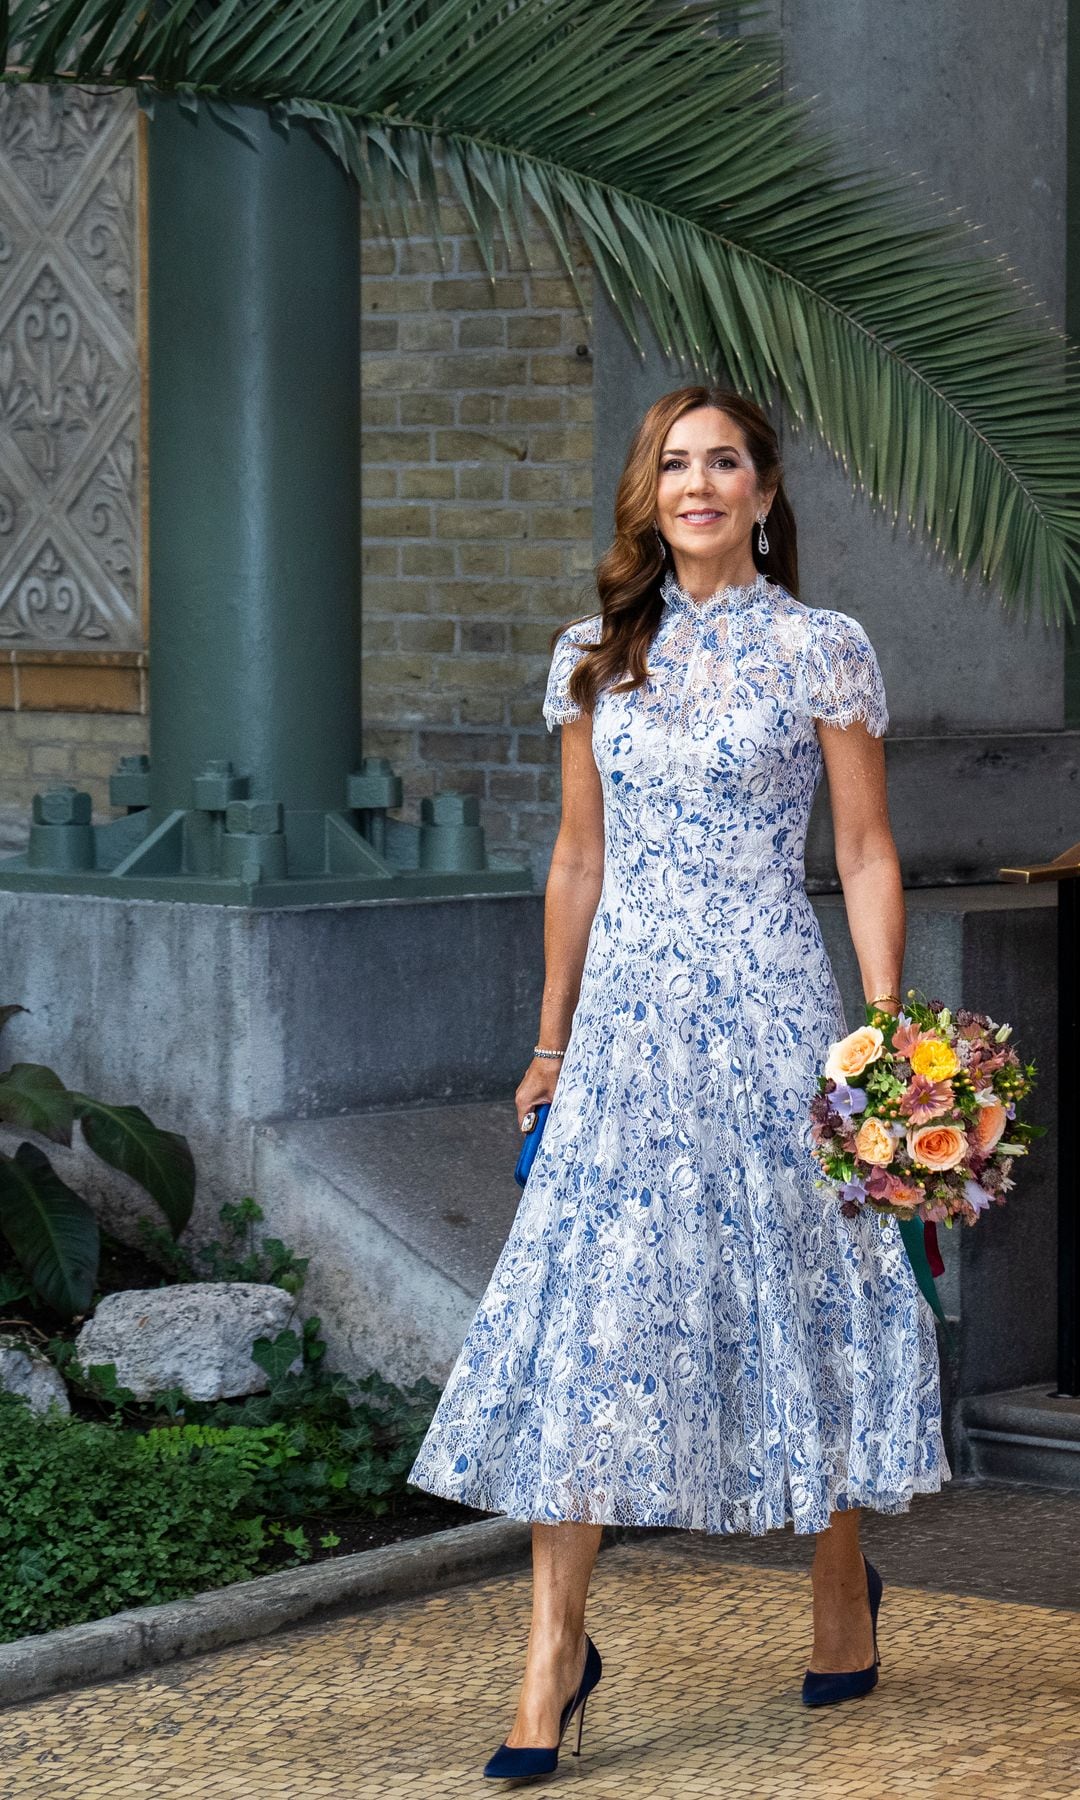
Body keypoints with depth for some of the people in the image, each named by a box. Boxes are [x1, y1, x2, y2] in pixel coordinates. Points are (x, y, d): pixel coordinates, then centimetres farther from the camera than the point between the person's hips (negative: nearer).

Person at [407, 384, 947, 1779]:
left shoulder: (823, 651, 0)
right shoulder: (596, 658, 9)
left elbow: (866, 854, 0)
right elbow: (579, 861, 14)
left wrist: (887, 1037, -6)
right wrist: (551, 1043, 14)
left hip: (770, 1011, -2)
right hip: (625, 1015, 3)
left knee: (802, 1290, 5)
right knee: (581, 1309, -4)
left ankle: (842, 1580, 28)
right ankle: (556, 1644, -1)